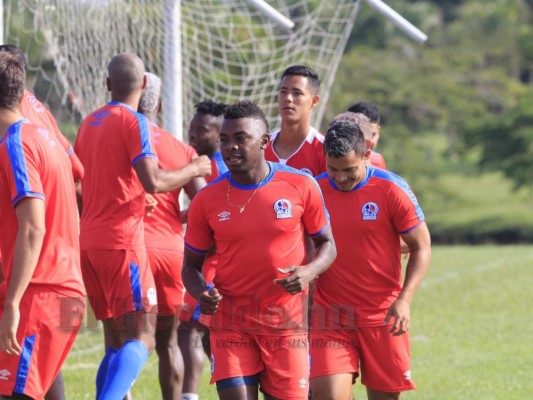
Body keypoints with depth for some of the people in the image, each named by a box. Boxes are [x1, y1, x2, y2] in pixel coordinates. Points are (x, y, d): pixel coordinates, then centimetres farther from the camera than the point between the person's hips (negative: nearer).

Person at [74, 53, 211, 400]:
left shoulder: (89, 123, 15)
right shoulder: (134, 122, -8)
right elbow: (154, 181, -20)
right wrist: (195, 169, -4)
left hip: (89, 240, 8)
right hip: (122, 241, -8)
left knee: (116, 341, 13)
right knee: (142, 338, -11)